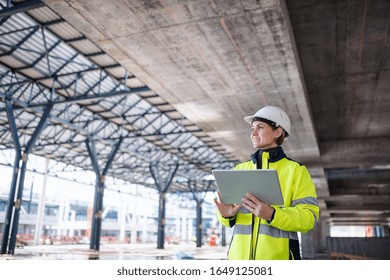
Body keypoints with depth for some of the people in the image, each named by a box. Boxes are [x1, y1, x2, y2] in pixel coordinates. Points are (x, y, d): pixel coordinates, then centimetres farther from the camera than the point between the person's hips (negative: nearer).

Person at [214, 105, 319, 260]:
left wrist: (271, 214, -21)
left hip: (278, 256, -3)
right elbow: (226, 206, 17)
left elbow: (308, 217, -4)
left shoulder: (295, 170, 4)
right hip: (240, 254, 4)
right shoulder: (240, 169, 16)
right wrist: (226, 213, -7)